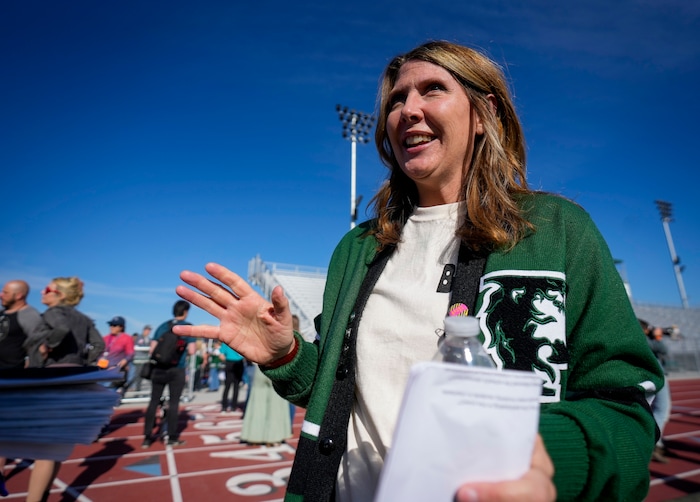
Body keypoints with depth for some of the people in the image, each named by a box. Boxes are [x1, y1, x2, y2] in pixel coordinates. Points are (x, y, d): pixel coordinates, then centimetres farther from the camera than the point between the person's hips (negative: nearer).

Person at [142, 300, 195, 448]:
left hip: (159, 368, 3)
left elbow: (152, 350, 6)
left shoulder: (162, 326, 9)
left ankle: (147, 437, 13)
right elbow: (191, 351, -8)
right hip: (177, 369, -3)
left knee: (154, 401, 10)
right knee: (173, 402, 5)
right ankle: (172, 437, 12)